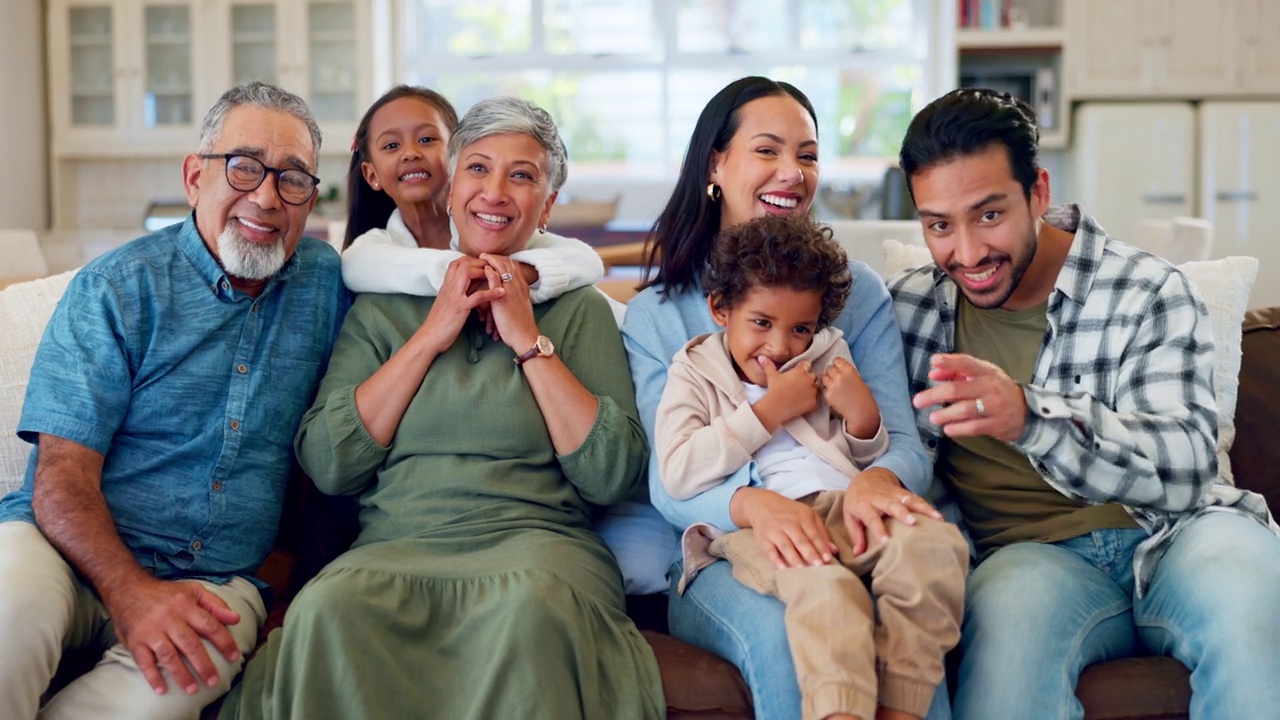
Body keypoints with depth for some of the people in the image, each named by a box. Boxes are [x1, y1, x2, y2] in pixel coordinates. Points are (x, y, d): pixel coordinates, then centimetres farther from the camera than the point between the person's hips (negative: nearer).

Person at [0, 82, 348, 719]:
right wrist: (132, 593, -26)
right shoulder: (116, 288, -1)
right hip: (76, 552, -2)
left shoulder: (327, 281, 10)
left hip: (219, 579, 2)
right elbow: (62, 480, -8)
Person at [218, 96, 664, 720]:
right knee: (329, 609, -34)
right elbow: (326, 464, 2)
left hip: (533, 537, -1)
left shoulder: (580, 311, 13)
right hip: (396, 546, 1)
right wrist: (430, 335, 0)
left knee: (530, 606, -37)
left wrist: (528, 339, -2)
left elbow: (613, 477, 0)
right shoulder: (381, 309, 16)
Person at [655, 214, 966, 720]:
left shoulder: (827, 357, 24)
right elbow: (677, 475, -5)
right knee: (822, 582, -37)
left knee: (933, 542, -28)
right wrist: (770, 410, -3)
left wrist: (862, 414, 4)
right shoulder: (694, 372, 14)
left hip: (845, 507, 4)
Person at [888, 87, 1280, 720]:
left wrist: (1029, 415, -31)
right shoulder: (912, 307, 9)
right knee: (1008, 608, -36)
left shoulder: (1147, 293, 1)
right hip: (1030, 554, 0)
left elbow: (1186, 467, -13)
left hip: (1169, 533, 0)